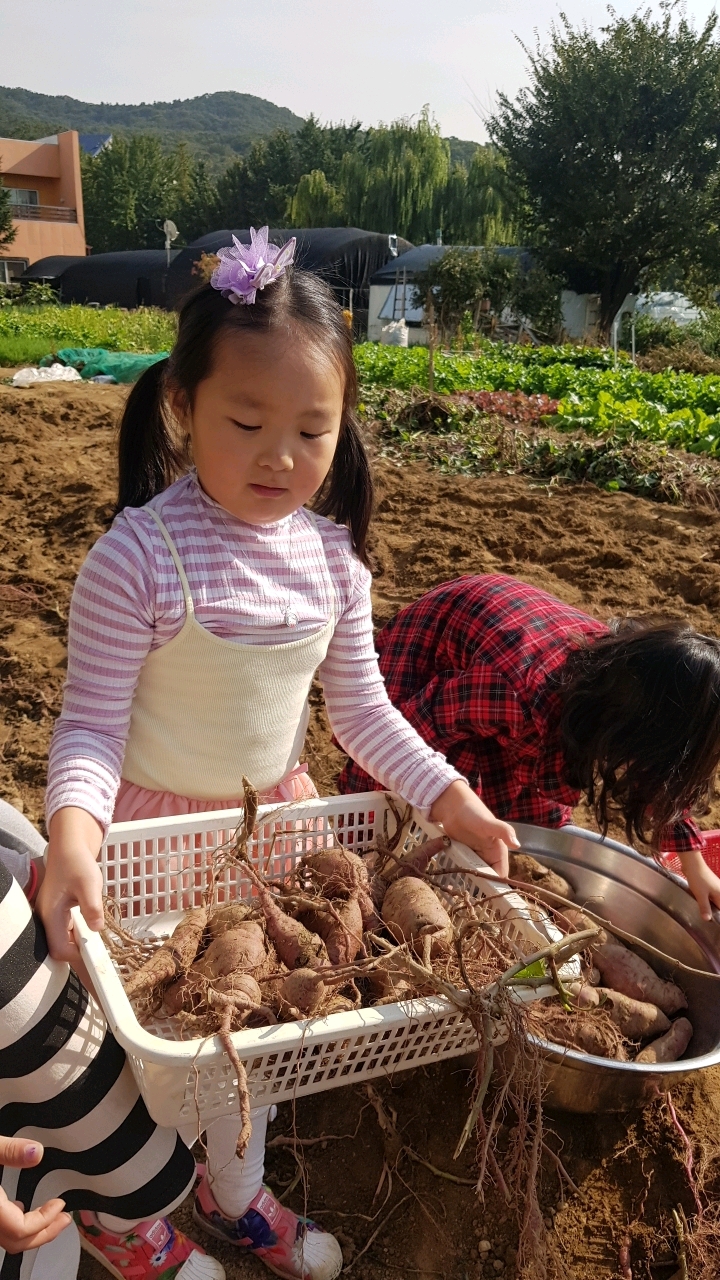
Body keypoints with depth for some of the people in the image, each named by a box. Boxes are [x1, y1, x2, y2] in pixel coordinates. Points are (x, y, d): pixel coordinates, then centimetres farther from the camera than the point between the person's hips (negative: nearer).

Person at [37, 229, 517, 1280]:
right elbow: (90, 724, -21)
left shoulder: (331, 553, -9)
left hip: (277, 821, 5)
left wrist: (447, 796, -7)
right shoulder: (136, 559, -25)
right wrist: (73, 831, -39)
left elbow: (361, 708, -1)